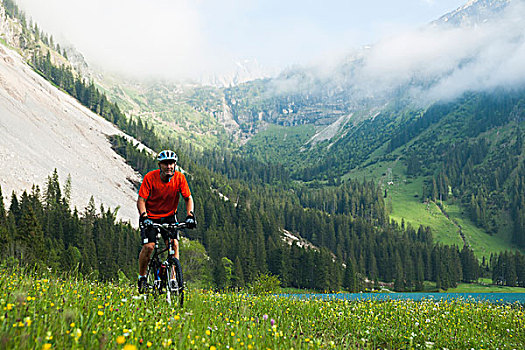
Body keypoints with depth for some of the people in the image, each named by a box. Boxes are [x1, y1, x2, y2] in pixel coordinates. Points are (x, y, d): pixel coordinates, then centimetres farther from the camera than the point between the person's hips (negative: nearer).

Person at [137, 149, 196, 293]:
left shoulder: (179, 178, -14)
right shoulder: (150, 177, -20)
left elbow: (188, 198, -8)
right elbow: (141, 200, -18)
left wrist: (190, 215, -23)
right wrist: (144, 216, -33)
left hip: (169, 216, 2)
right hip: (150, 216, -2)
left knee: (174, 244, -17)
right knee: (149, 246, -15)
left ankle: (173, 278, -5)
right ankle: (141, 276, 9)